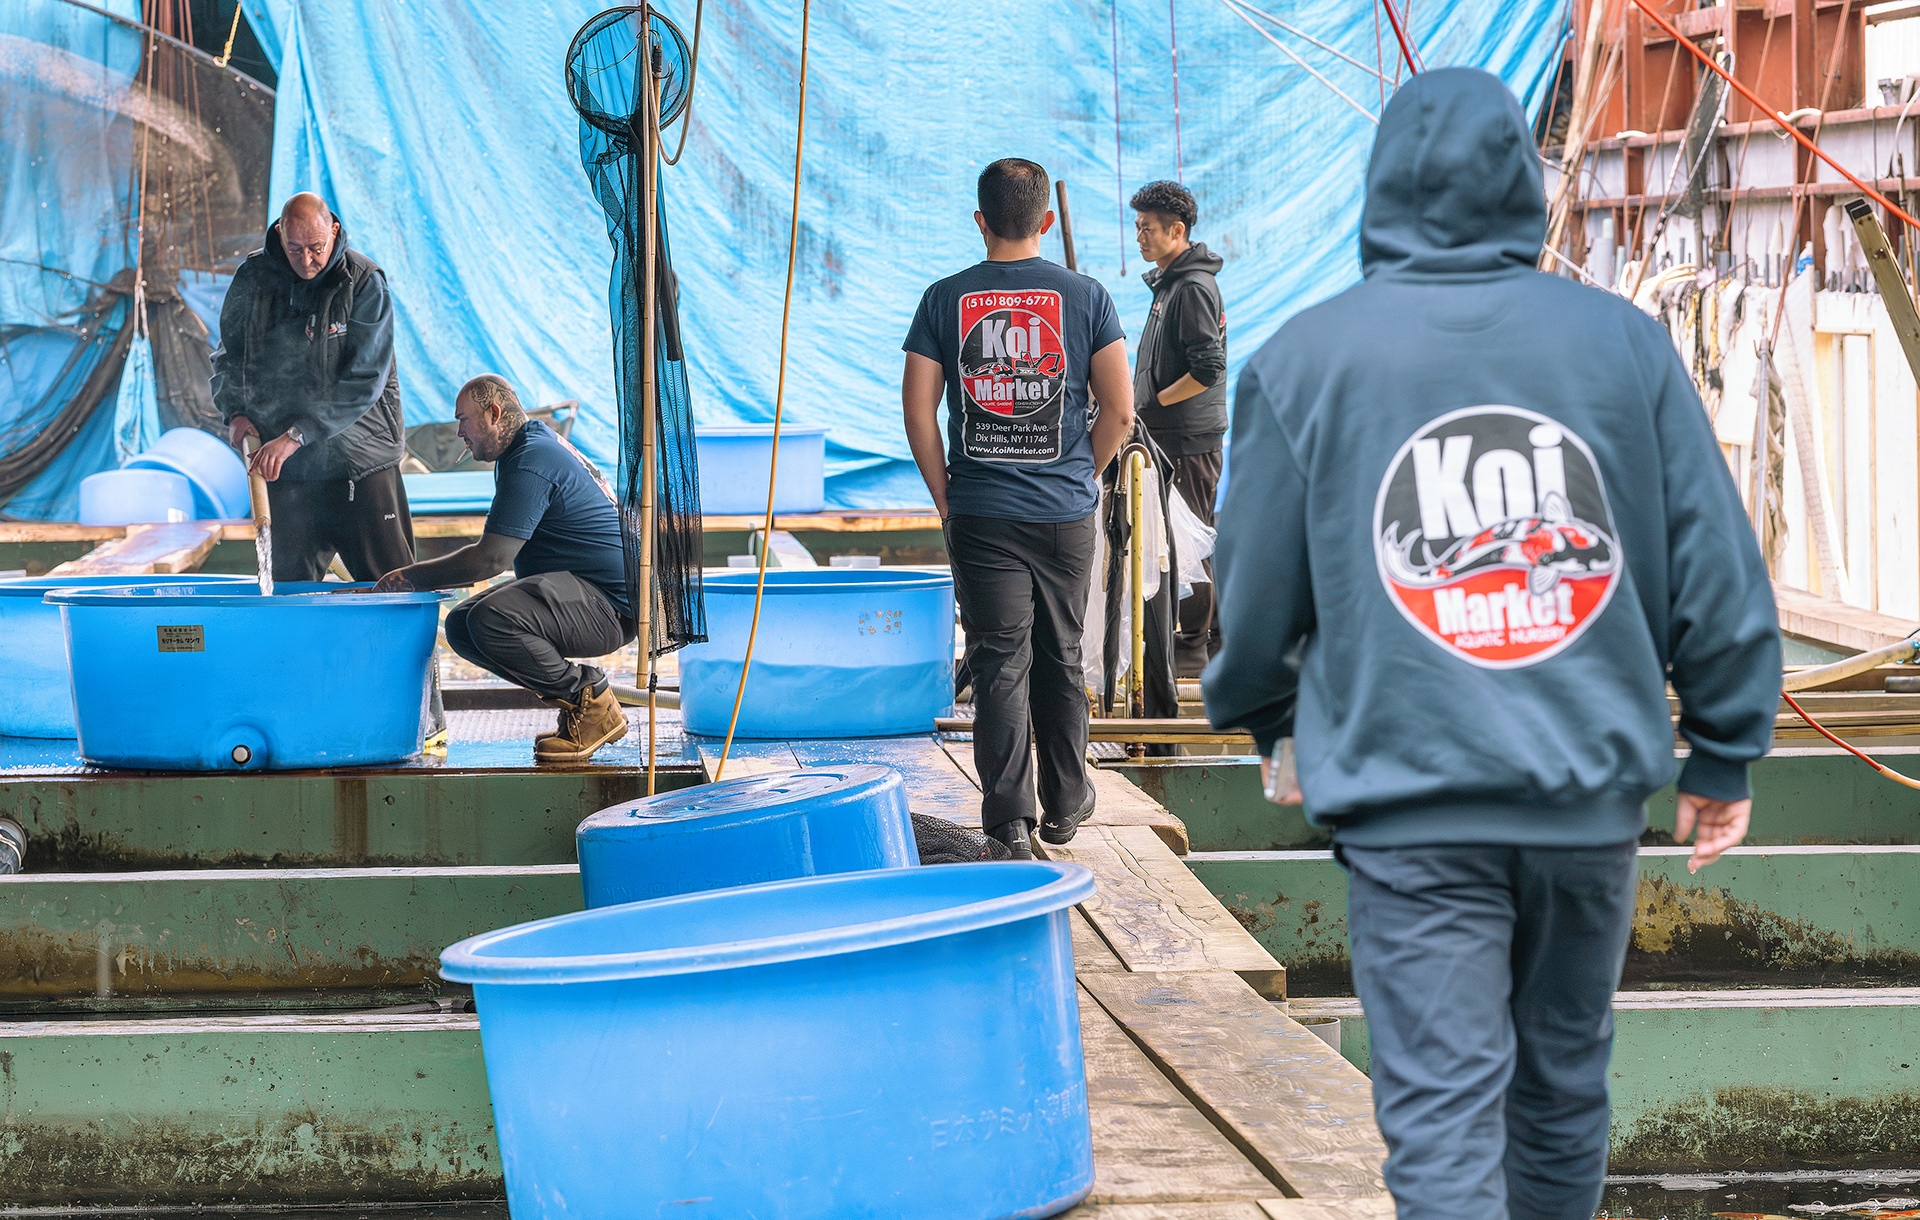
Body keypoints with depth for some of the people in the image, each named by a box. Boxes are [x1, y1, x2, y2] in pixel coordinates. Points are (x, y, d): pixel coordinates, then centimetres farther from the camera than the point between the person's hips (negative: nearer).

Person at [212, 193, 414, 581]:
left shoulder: (365, 283, -10)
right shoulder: (254, 276, 1)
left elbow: (364, 381, -15)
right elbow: (229, 354, 14)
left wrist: (296, 435, -21)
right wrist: (235, 411, -5)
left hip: (361, 464, -3)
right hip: (288, 471, 3)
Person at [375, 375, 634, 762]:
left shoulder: (530, 463, -17)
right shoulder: (535, 445, 17)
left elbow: (491, 559, -21)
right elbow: (495, 555, 24)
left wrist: (413, 578, -10)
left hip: (609, 605, -11)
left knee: (491, 618, -31)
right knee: (460, 626, 6)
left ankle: (590, 698, -13)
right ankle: (575, 701, 7)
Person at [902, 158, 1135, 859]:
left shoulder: (945, 300, -1)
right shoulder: (1086, 297, -1)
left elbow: (918, 411, -4)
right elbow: (1119, 411, -3)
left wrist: (943, 495, 6)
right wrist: (1083, 477, 11)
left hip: (981, 513, -1)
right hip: (1067, 513, 1)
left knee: (999, 663, 1)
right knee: (1061, 661, 14)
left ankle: (1009, 820, -4)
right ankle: (1065, 804, 24)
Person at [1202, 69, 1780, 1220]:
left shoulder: (1302, 360, -1)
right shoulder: (1625, 341, 2)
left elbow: (1255, 588, 6)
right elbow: (1718, 564, 3)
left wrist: (1268, 724, 24)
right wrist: (1727, 751, 14)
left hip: (1410, 799, -2)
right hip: (1592, 786, 2)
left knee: (1443, 1111, -3)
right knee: (1563, 1086, 19)